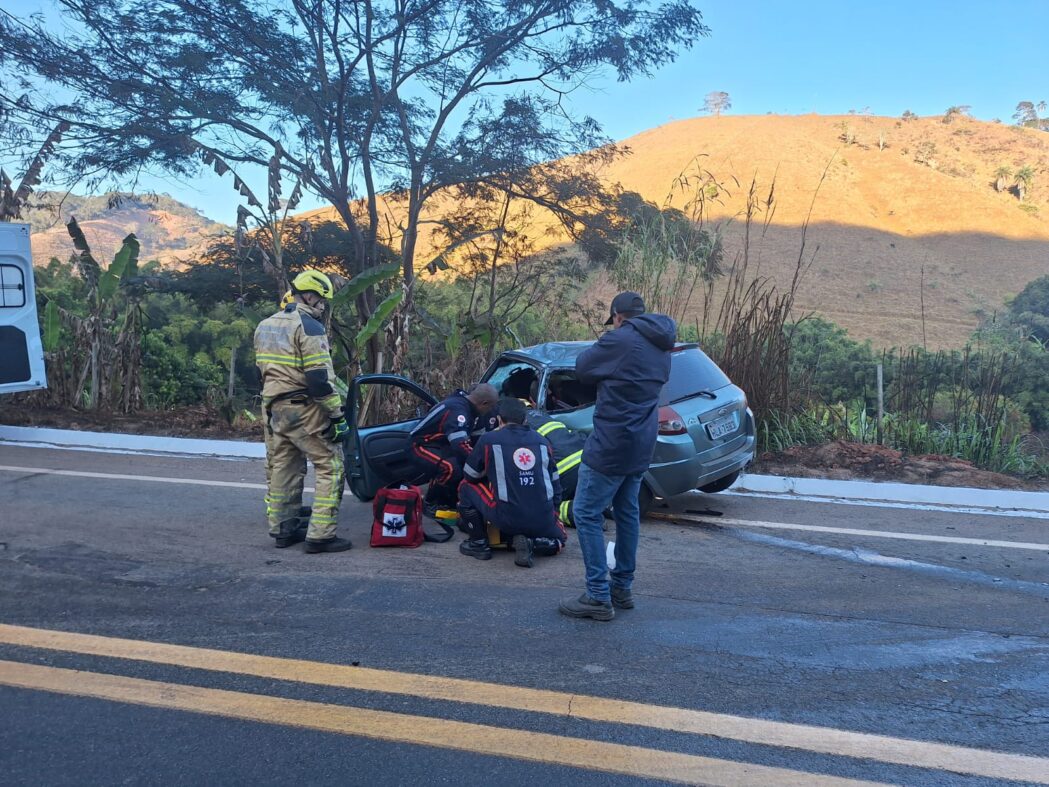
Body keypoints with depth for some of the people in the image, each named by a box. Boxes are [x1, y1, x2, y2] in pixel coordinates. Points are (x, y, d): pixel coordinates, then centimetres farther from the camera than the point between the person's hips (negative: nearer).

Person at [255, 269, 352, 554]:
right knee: (331, 467, -2)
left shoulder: (264, 326, 14)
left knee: (282, 467, 16)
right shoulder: (308, 326, -13)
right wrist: (337, 415, -17)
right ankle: (320, 535, -4)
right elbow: (320, 377, -19)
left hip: (273, 408, 8)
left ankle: (282, 530, 22)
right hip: (305, 410, -8)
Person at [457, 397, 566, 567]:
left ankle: (479, 543, 19)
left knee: (467, 488, 19)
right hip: (543, 521, 3)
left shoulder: (488, 440, 3)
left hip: (506, 518, -3)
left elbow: (470, 476, 15)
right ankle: (532, 543, 3)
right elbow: (555, 484, 20)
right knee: (558, 538, 34)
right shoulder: (542, 441, 14)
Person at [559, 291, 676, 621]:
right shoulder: (661, 348, 11)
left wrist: (599, 347, 14)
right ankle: (622, 588, 26)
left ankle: (599, 597, -3)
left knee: (587, 514, -3)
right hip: (642, 445, 9)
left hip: (612, 444, -9)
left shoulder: (620, 340, -16)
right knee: (627, 513, 18)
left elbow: (582, 368, -5)